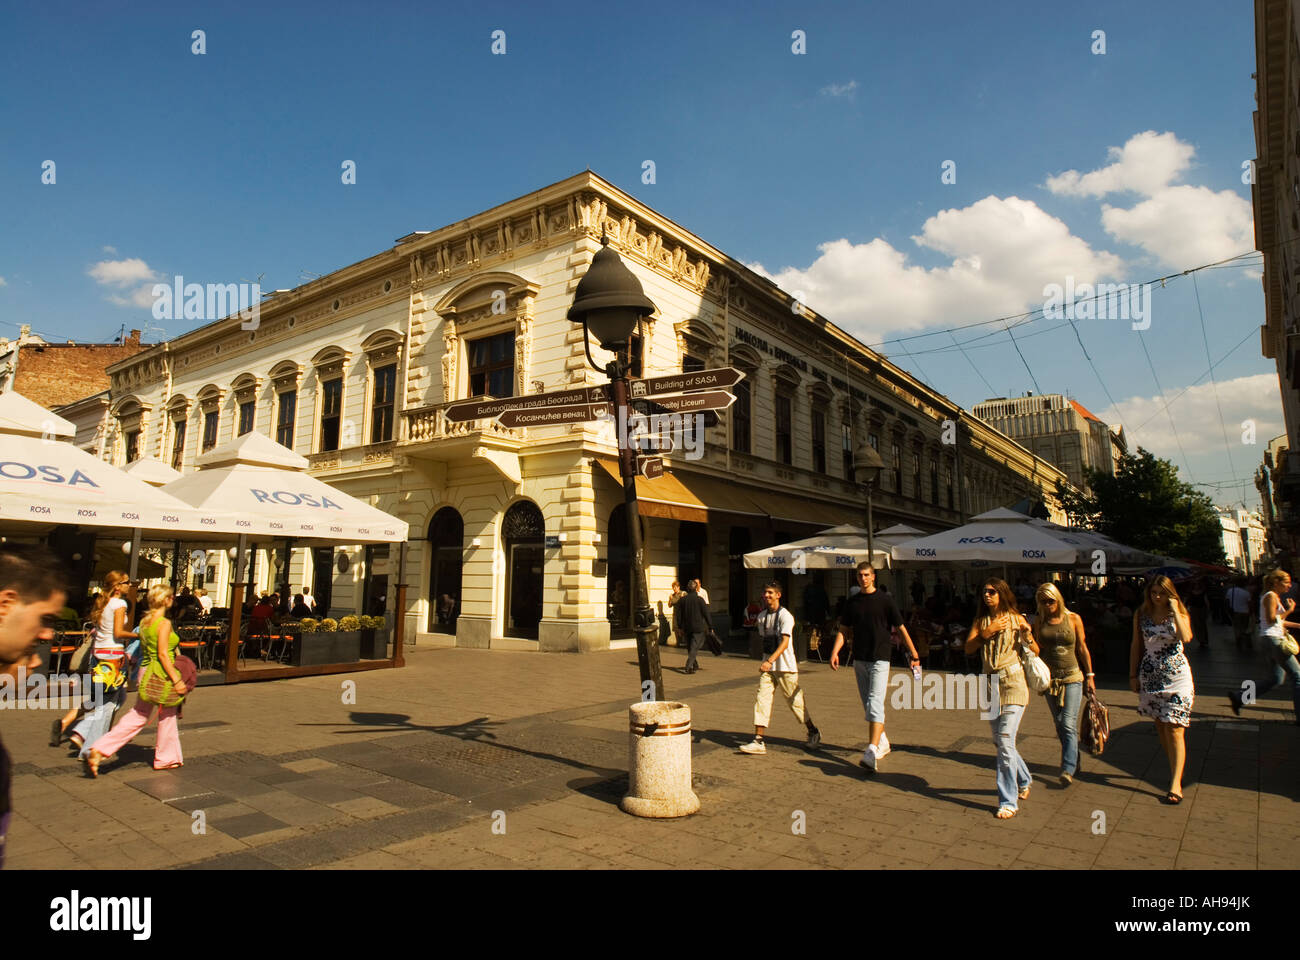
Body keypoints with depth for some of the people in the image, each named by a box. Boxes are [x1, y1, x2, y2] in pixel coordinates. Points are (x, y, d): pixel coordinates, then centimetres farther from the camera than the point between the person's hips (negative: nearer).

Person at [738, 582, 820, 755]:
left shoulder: (785, 616, -13)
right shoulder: (762, 616, 8)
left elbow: (785, 643, -23)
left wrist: (770, 660, -34)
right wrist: (766, 661, 17)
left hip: (785, 665, -6)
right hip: (768, 665, 6)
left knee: (794, 701, 6)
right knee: (762, 699, -5)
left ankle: (814, 732, 28)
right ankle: (758, 741, -5)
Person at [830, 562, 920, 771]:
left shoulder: (885, 600, -3)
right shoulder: (852, 602, 8)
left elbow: (901, 629, 1)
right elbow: (843, 629, 12)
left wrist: (914, 654, -1)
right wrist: (835, 651, -2)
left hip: (880, 658, -5)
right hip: (859, 659, 5)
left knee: (875, 703, -15)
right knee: (868, 705, 13)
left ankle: (873, 751, -20)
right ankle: (882, 741, 30)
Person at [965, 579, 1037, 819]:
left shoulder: (1016, 619, -2)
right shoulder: (981, 621, 8)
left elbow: (1035, 651, -3)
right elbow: (968, 648, -3)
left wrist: (1026, 634, -21)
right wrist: (988, 632, -15)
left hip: (1013, 684, -5)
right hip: (990, 684, 5)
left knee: (1005, 741, -12)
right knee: (999, 741, 16)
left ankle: (1009, 802, -4)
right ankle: (1024, 780, 41)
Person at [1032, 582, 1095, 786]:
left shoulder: (1073, 619, -1)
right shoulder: (1039, 622, 4)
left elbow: (1082, 648, 3)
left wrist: (1090, 676, 2)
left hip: (1072, 677, -3)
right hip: (1050, 678, 3)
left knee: (1069, 724, -12)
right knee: (1059, 725, 9)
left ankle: (1068, 769, -14)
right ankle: (1075, 761, 26)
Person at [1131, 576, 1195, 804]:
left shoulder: (1180, 614, -1)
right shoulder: (1141, 614, 5)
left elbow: (1185, 638, -22)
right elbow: (1136, 646, 10)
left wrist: (1175, 611, -20)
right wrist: (1133, 675, 8)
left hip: (1176, 676, -3)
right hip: (1150, 676, 3)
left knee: (1174, 729, -8)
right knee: (1161, 727, 11)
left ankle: (1175, 784, -9)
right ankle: (1174, 769, 29)